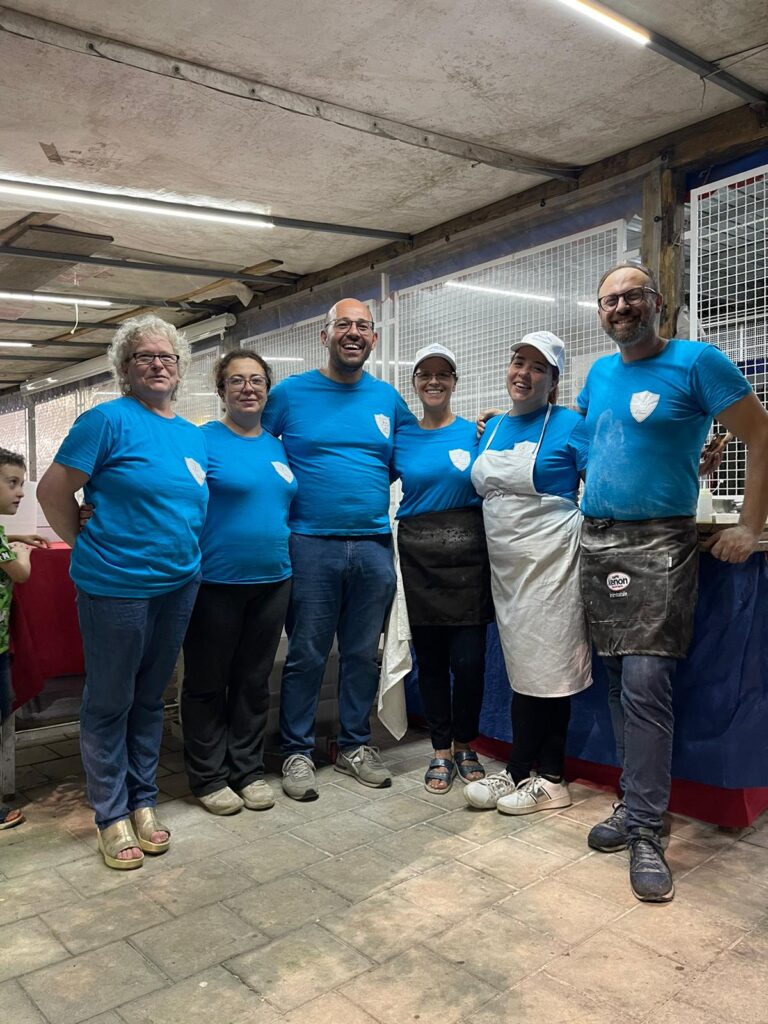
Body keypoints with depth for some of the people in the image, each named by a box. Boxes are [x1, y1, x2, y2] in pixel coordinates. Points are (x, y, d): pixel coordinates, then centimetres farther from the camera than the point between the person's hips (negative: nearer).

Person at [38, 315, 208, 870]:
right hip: (116, 587, -6)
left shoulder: (194, 435, 10)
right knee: (109, 703, 7)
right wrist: (88, 544, -1)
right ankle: (112, 816, 22)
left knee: (150, 699, 16)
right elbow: (53, 490, -9)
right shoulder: (109, 420, -10)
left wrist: (183, 553, 12)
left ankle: (144, 802, 30)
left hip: (178, 585, 6)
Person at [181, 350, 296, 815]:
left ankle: (249, 770, 28)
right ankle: (209, 777, 23)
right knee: (207, 683, 8)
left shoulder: (279, 446, 10)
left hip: (272, 581, 5)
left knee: (254, 681, 15)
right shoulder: (202, 441, -7)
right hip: (215, 583, -5)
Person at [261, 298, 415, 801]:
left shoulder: (388, 399, 10)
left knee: (364, 654, 12)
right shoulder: (291, 393, 1)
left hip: (374, 546, 3)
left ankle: (356, 745, 27)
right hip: (311, 545, -3)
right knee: (306, 654, 4)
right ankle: (297, 751, 19)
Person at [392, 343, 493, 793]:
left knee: (469, 659, -1)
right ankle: (441, 751, 24)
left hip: (467, 552, -1)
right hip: (418, 554, 2)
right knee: (430, 658, 8)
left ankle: (465, 746, 23)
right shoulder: (400, 437, 8)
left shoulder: (476, 432, 5)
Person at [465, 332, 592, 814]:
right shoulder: (494, 427, 15)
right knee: (524, 666, 9)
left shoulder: (569, 425, -3)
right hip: (506, 561, 7)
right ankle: (548, 778, 19)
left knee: (543, 666, -1)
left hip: (549, 559, -6)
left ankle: (520, 773, 12)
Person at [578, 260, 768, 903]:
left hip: (659, 544, -6)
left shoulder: (697, 362, -4)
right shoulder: (599, 372, 14)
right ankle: (639, 801, 23)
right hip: (598, 542, 6)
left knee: (645, 685, -10)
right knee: (620, 682, 10)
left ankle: (645, 831, 1)